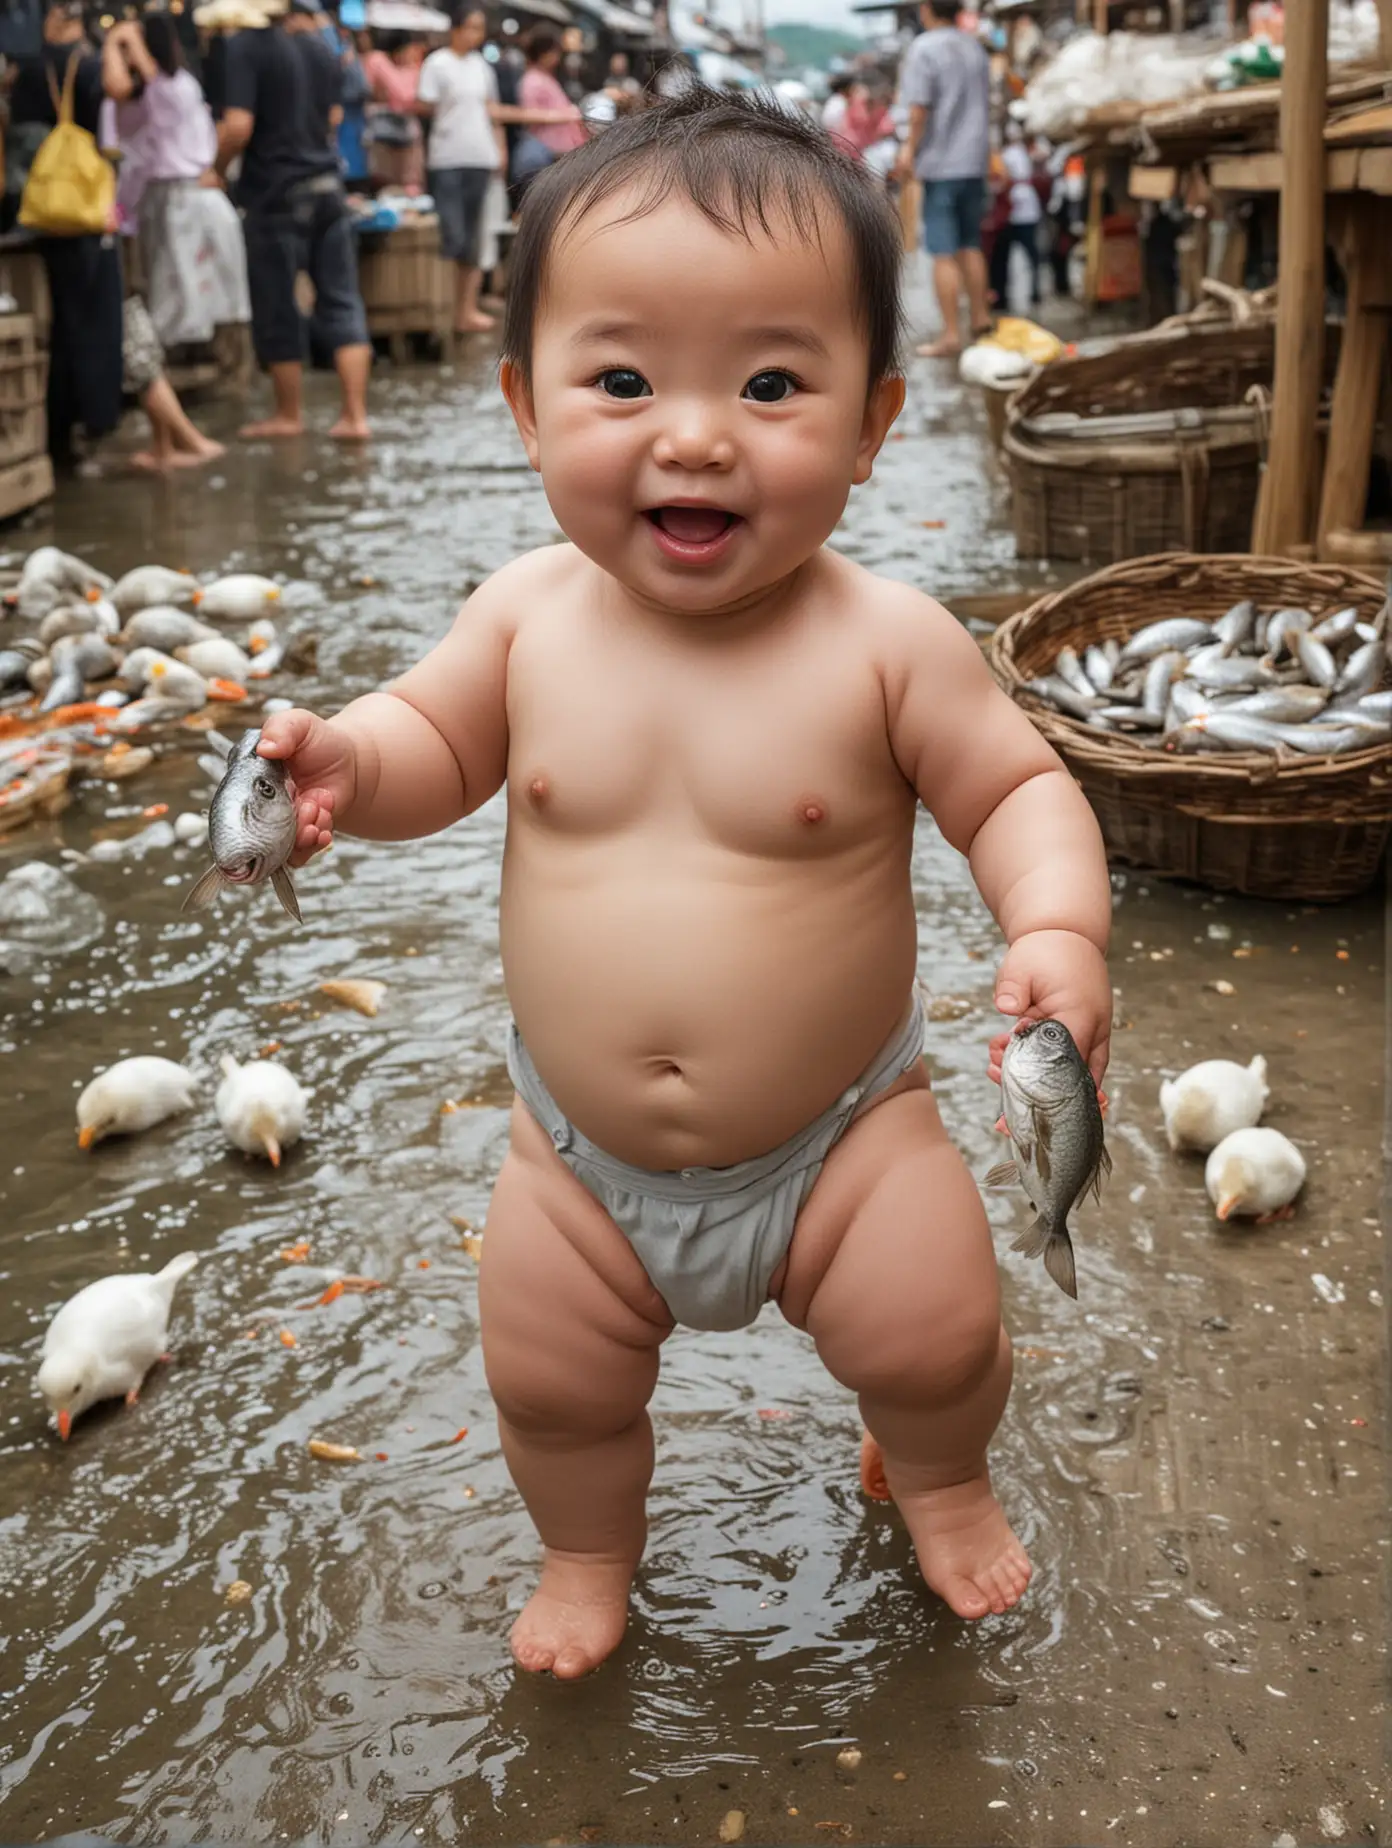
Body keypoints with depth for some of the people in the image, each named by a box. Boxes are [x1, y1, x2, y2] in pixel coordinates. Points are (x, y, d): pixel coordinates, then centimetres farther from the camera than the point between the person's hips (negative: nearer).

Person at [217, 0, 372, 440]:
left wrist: (215, 168, -3)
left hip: (275, 192, -5)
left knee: (277, 309, 6)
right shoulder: (322, 48, 8)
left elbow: (238, 126, -18)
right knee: (341, 303, 5)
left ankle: (289, 415, 16)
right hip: (326, 185, 5)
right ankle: (355, 415, 0)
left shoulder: (247, 46, -11)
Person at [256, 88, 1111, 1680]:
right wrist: (337, 758, -18)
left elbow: (1016, 789, -11)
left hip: (840, 1138, -2)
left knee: (933, 1344, 6)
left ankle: (939, 1474, 44)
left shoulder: (887, 642, -19)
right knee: (550, 1384, 14)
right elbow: (438, 745, 4)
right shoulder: (528, 615, -12)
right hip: (581, 1159, 3)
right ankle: (589, 1546, 49)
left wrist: (1057, 925, -30)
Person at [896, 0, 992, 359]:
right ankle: (980, 318, 26)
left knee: (944, 252, -4)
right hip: (975, 158, 7)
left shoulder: (922, 49, -12)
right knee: (970, 244, 18)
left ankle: (951, 335, -6)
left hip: (941, 163, -7)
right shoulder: (973, 46, 10)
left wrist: (910, 149, -8)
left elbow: (919, 109, -18)